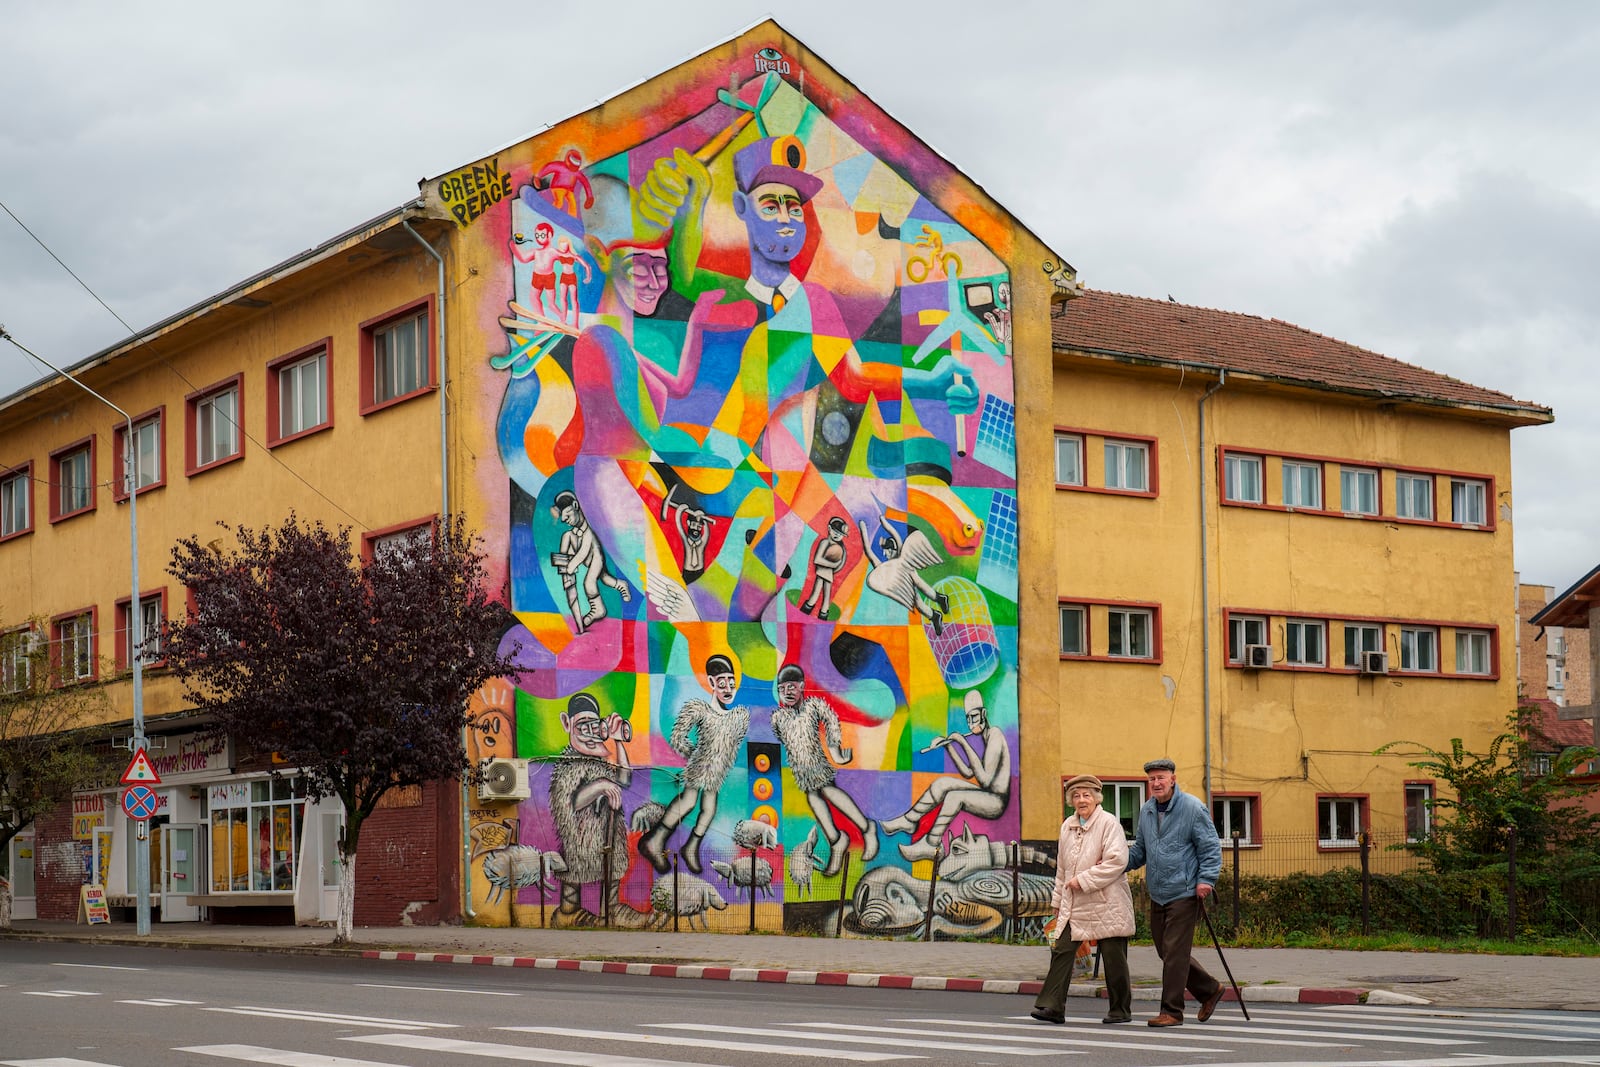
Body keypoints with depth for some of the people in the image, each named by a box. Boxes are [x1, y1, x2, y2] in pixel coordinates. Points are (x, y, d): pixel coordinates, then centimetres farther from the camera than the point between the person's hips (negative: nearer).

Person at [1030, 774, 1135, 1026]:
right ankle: (1052, 1006, -6)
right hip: (1073, 905, 6)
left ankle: (1121, 1010, 15)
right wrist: (1057, 901, 22)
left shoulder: (1108, 823, -7)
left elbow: (1117, 861, -18)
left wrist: (1084, 880, -17)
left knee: (1113, 958, 2)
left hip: (1106, 905, -6)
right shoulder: (1068, 825, 14)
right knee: (1061, 950, -5)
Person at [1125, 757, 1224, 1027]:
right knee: (1166, 951, 13)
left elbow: (1211, 847, -8)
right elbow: (1140, 850, 22)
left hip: (1184, 893, -8)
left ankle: (1172, 1011, -1)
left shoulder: (1193, 808, -9)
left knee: (1175, 953, -8)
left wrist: (1206, 879, -19)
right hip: (1157, 894, 8)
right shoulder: (1146, 811, 12)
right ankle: (1209, 990, 30)